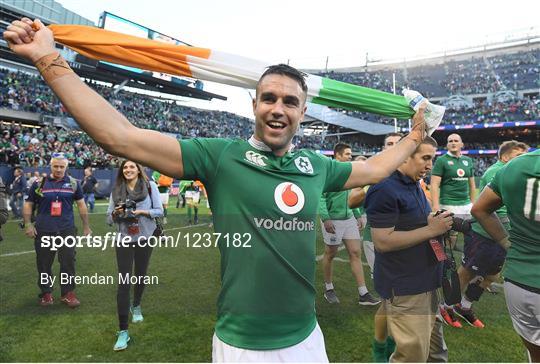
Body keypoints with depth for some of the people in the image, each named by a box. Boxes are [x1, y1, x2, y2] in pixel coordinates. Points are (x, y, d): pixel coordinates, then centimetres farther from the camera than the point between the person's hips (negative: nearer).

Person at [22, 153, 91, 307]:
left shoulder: (73, 183, 3)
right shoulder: (40, 183, 2)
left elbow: (81, 204, 9)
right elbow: (28, 204, 8)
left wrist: (86, 226, 8)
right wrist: (28, 224, -3)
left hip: (67, 230, 0)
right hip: (43, 230, 0)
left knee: (68, 262, 3)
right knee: (44, 264, 10)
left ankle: (68, 293, 16)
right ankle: (46, 293, 26)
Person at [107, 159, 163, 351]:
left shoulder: (149, 186, -4)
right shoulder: (116, 190, 2)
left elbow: (159, 211, -5)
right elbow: (109, 218, 5)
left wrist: (141, 211, -20)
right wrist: (116, 213, -16)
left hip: (144, 238, 0)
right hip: (124, 240, 0)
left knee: (141, 276, 17)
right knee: (124, 282, -4)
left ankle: (136, 306, 47)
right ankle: (123, 331, 3)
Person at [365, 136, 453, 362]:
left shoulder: (414, 185, 11)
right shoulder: (385, 189, -20)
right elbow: (383, 241, -24)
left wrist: (439, 224, 3)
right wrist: (431, 230, -21)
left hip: (425, 281, 10)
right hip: (403, 288, -10)